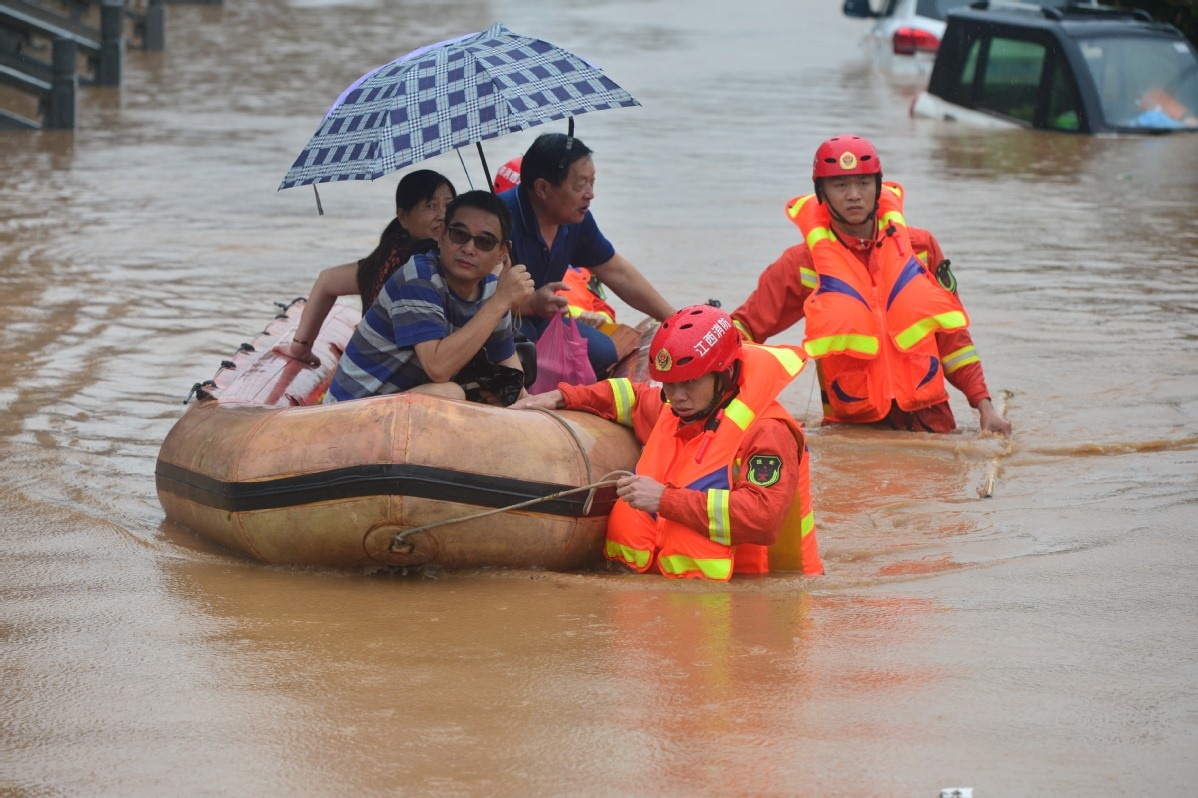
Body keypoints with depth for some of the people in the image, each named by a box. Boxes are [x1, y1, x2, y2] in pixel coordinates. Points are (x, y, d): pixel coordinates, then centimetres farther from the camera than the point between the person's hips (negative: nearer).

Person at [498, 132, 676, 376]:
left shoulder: (577, 220, -2)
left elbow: (616, 272, 11)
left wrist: (675, 320, 12)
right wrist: (531, 304, -41)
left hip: (535, 322, 8)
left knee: (603, 353, -2)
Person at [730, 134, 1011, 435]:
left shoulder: (921, 247, 8)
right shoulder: (803, 265, 3)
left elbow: (951, 336, 14)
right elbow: (745, 327, 4)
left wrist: (984, 405, 8)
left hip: (932, 422, 0)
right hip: (852, 427, 0)